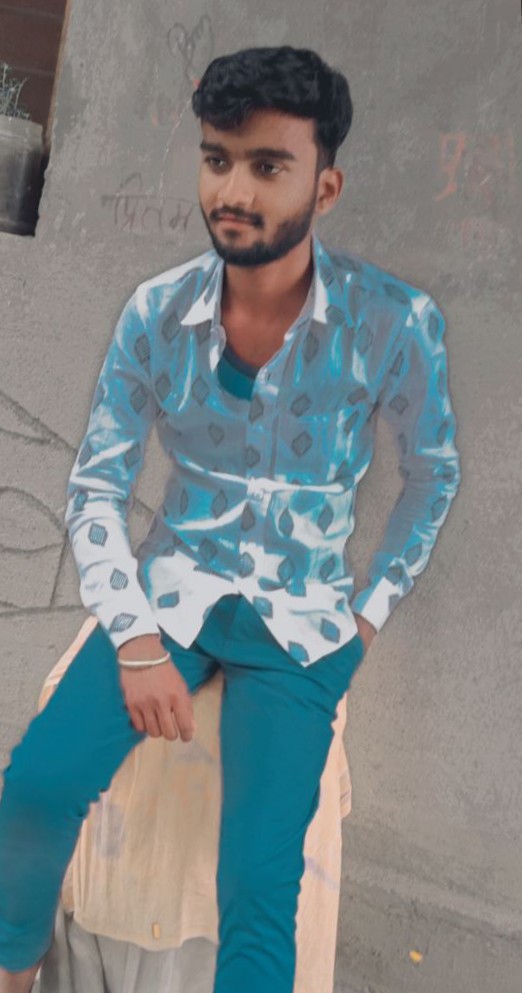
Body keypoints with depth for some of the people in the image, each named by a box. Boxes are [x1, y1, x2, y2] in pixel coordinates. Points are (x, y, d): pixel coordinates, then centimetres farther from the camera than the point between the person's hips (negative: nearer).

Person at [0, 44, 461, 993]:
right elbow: (95, 485, -3)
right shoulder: (155, 313, -9)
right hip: (172, 591, 2)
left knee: (259, 886, -15)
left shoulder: (393, 320, -15)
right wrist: (133, 638, -13)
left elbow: (434, 472, 2)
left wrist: (370, 613, 0)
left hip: (301, 623, -1)